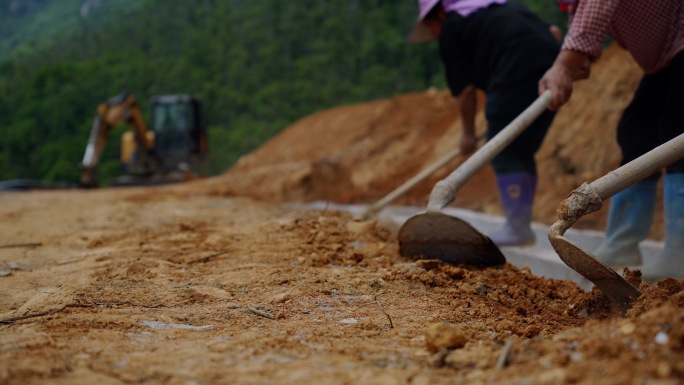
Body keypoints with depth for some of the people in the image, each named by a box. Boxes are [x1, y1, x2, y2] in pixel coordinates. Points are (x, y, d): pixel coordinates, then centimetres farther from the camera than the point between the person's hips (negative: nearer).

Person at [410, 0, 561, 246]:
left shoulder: (451, 29, 7)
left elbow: (465, 89, 6)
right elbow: (550, 31, 25)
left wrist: (468, 133, 18)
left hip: (517, 75, -8)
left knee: (504, 153, 1)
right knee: (523, 150, 16)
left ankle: (517, 227, -3)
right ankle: (522, 224, 18)